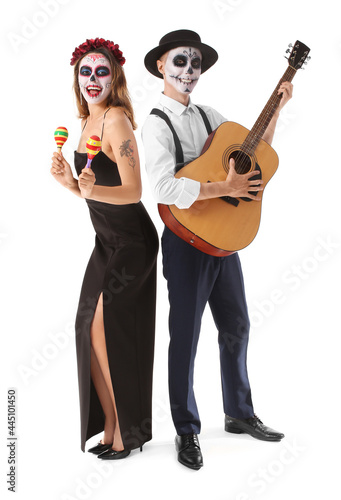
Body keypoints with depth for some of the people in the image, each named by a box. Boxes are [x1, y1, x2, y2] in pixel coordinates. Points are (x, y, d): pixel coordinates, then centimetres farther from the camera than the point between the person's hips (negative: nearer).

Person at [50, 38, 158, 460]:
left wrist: (94, 190, -37)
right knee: (91, 328, 5)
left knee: (106, 326, -10)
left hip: (132, 242, -8)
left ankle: (128, 429, 6)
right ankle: (110, 427, 17)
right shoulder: (87, 124, 11)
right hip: (106, 242, 8)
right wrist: (70, 182, -3)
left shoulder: (116, 120, -15)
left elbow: (133, 192, -20)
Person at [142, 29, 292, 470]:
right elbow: (165, 188, -25)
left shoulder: (208, 116, 12)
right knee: (185, 337, 2)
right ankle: (186, 432, 18)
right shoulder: (157, 124, -10)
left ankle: (239, 413, 34)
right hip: (187, 238, -7)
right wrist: (226, 188, -24)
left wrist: (276, 108, 10)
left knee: (236, 326, 16)